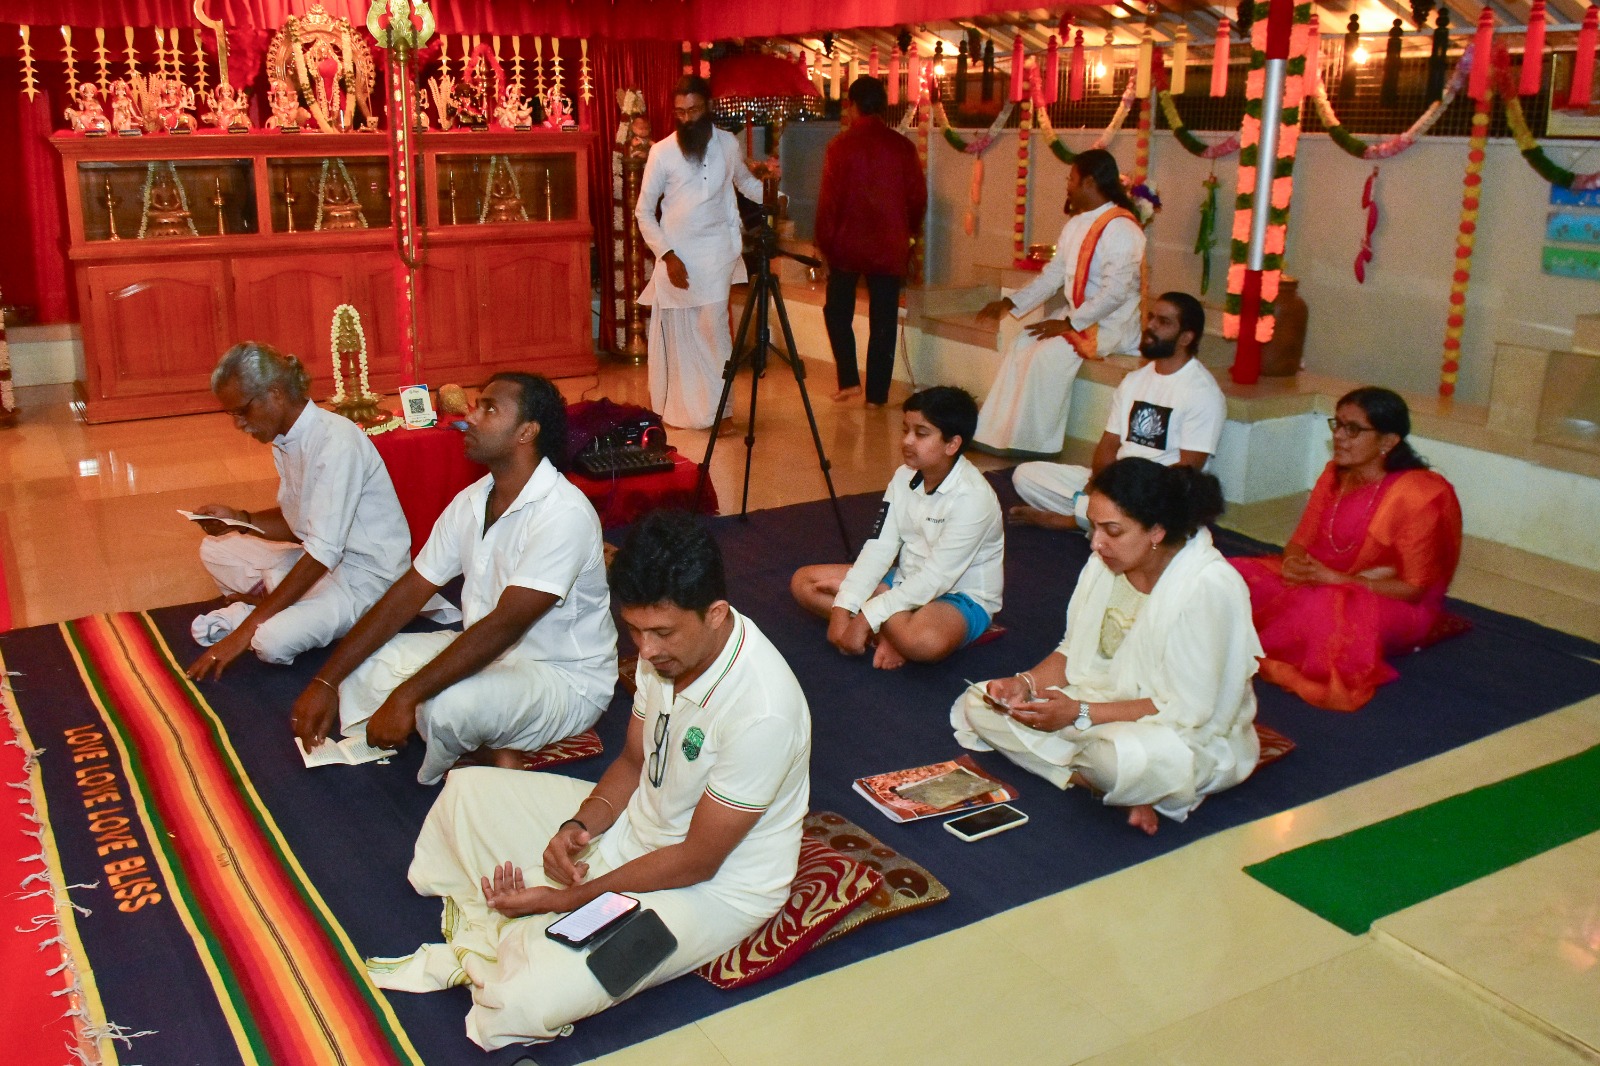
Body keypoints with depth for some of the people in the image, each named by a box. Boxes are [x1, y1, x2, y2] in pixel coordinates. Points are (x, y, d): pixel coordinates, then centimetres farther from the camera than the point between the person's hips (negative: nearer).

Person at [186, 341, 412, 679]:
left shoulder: (336, 441, -24)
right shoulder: (285, 440, 4)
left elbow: (323, 552, -27)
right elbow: (295, 524, 14)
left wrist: (246, 631, -26)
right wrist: (240, 519, -7)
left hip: (365, 574, -9)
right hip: (318, 558, 9)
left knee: (272, 640, -28)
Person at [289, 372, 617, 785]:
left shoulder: (563, 514, -24)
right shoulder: (471, 501, 2)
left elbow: (504, 625, -29)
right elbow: (407, 595, 3)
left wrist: (405, 697, -29)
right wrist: (326, 681, -4)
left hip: (564, 678, -8)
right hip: (486, 655, 8)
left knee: (447, 705, -35)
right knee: (360, 663, -2)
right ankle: (487, 750, -6)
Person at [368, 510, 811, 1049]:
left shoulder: (762, 710, -34)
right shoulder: (668, 648, -9)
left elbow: (697, 861, -24)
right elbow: (632, 761, 7)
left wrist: (566, 899, -18)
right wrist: (578, 827, -13)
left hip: (715, 887, -8)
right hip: (639, 824, 8)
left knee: (525, 1001, -26)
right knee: (467, 790, 8)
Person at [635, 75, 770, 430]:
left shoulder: (729, 144, 1)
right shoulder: (661, 151, -5)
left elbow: (745, 181, 22)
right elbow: (644, 211, -2)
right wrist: (667, 255, -12)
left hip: (715, 253, 0)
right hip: (675, 256, 0)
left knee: (713, 330, -8)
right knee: (676, 334, 7)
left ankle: (719, 410, 0)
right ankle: (676, 410, 20)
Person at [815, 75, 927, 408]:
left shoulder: (841, 145, -9)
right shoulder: (902, 146, -1)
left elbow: (829, 199, -9)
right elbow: (918, 197, 3)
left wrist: (824, 241, 0)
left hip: (847, 244, -2)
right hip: (889, 247, 2)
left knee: (837, 311, 16)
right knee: (883, 321, 7)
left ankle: (848, 380, 7)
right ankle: (877, 393, 9)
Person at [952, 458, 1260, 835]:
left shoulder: (1209, 588, -24)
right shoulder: (1107, 563, -3)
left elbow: (1188, 709, -24)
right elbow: (1074, 652, 7)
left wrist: (1081, 714, -28)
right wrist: (1026, 683, -14)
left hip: (1192, 737, -8)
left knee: (1123, 757, -43)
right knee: (977, 705, -4)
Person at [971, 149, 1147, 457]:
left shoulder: (1121, 229, -19)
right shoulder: (1075, 224, 10)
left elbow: (1115, 292, -25)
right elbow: (1053, 273, 14)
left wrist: (1069, 324, -23)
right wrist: (1010, 303, 6)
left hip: (1112, 325, -9)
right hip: (1076, 316, 9)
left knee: (1050, 354, -24)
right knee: (1021, 345, -4)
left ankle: (1034, 444, -13)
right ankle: (998, 435, -3)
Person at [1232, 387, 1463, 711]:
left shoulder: (1417, 496, -18)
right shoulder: (1334, 476, 2)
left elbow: (1413, 589, -15)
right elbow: (1300, 542, 7)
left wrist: (1336, 579, -24)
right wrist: (1293, 563, -18)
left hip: (1392, 604, -6)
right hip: (1322, 583, 6)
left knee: (1318, 608, -38)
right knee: (1239, 578, -17)